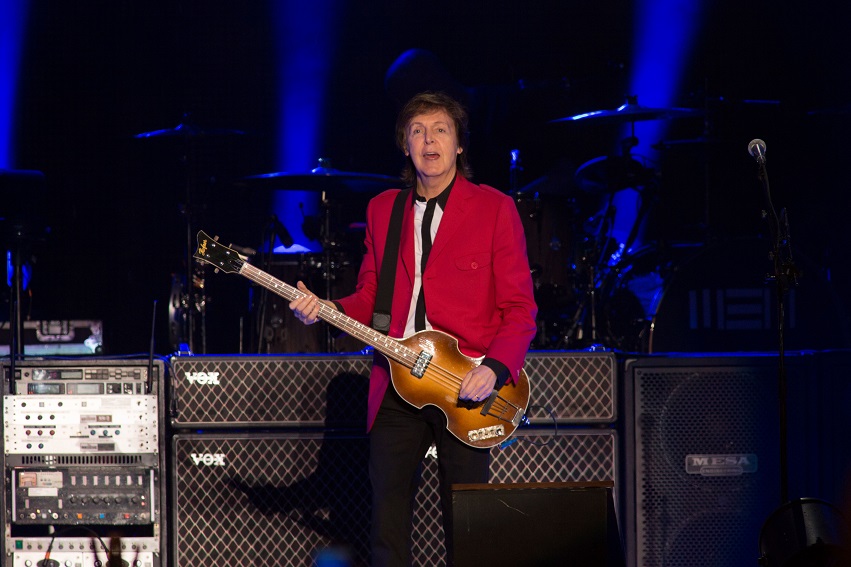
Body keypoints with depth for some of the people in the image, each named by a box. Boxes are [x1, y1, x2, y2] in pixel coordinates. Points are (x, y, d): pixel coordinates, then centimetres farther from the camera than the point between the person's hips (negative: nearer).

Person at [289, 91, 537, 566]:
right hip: (396, 383, 3)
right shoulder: (382, 210, 13)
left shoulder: (495, 209, 0)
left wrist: (495, 369, -16)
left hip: (467, 388, -3)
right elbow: (370, 298, 16)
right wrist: (326, 310, -4)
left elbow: (519, 308, -2)